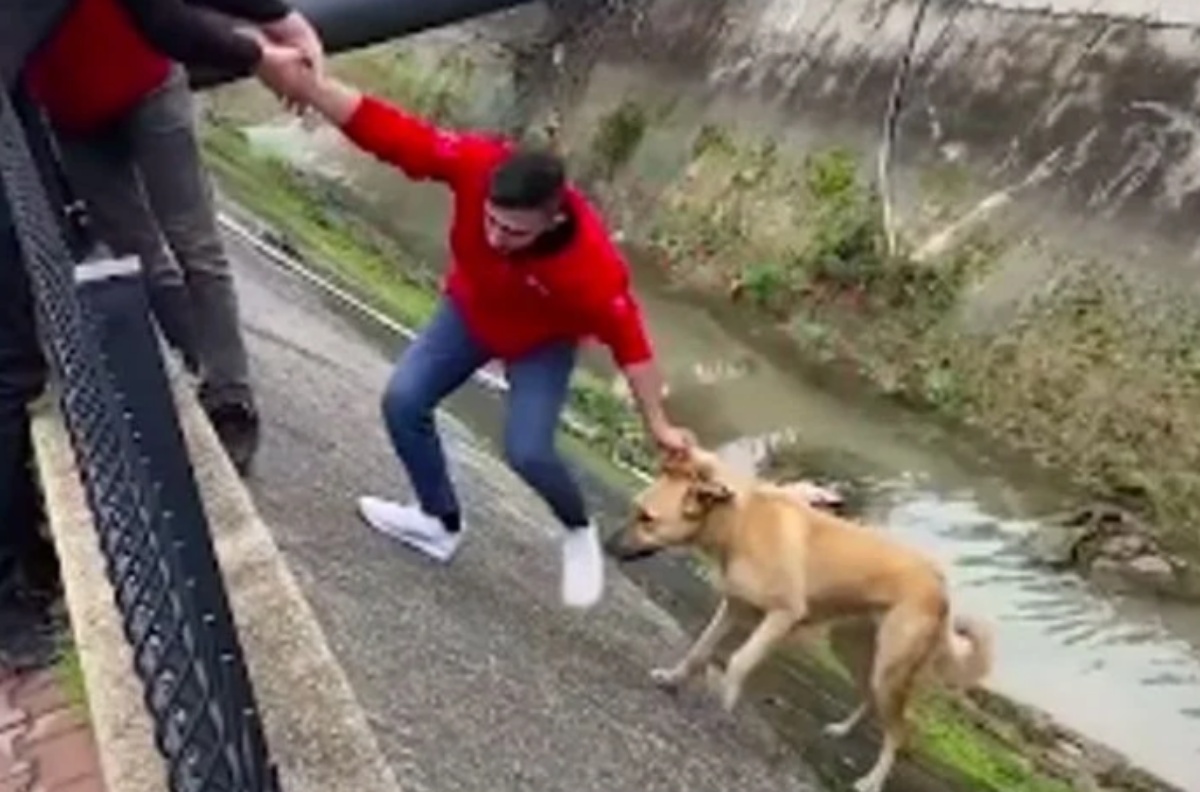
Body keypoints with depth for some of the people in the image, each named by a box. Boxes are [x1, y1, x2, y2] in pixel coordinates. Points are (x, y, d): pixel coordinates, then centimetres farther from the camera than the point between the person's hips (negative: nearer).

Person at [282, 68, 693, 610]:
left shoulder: (591, 263, -41)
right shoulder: (477, 165, -37)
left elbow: (627, 339, -27)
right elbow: (384, 129, -35)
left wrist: (658, 425, -18)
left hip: (542, 343, -4)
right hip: (469, 311, 4)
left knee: (527, 452, -18)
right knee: (403, 401, -3)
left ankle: (579, 532, 16)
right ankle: (441, 522, 21)